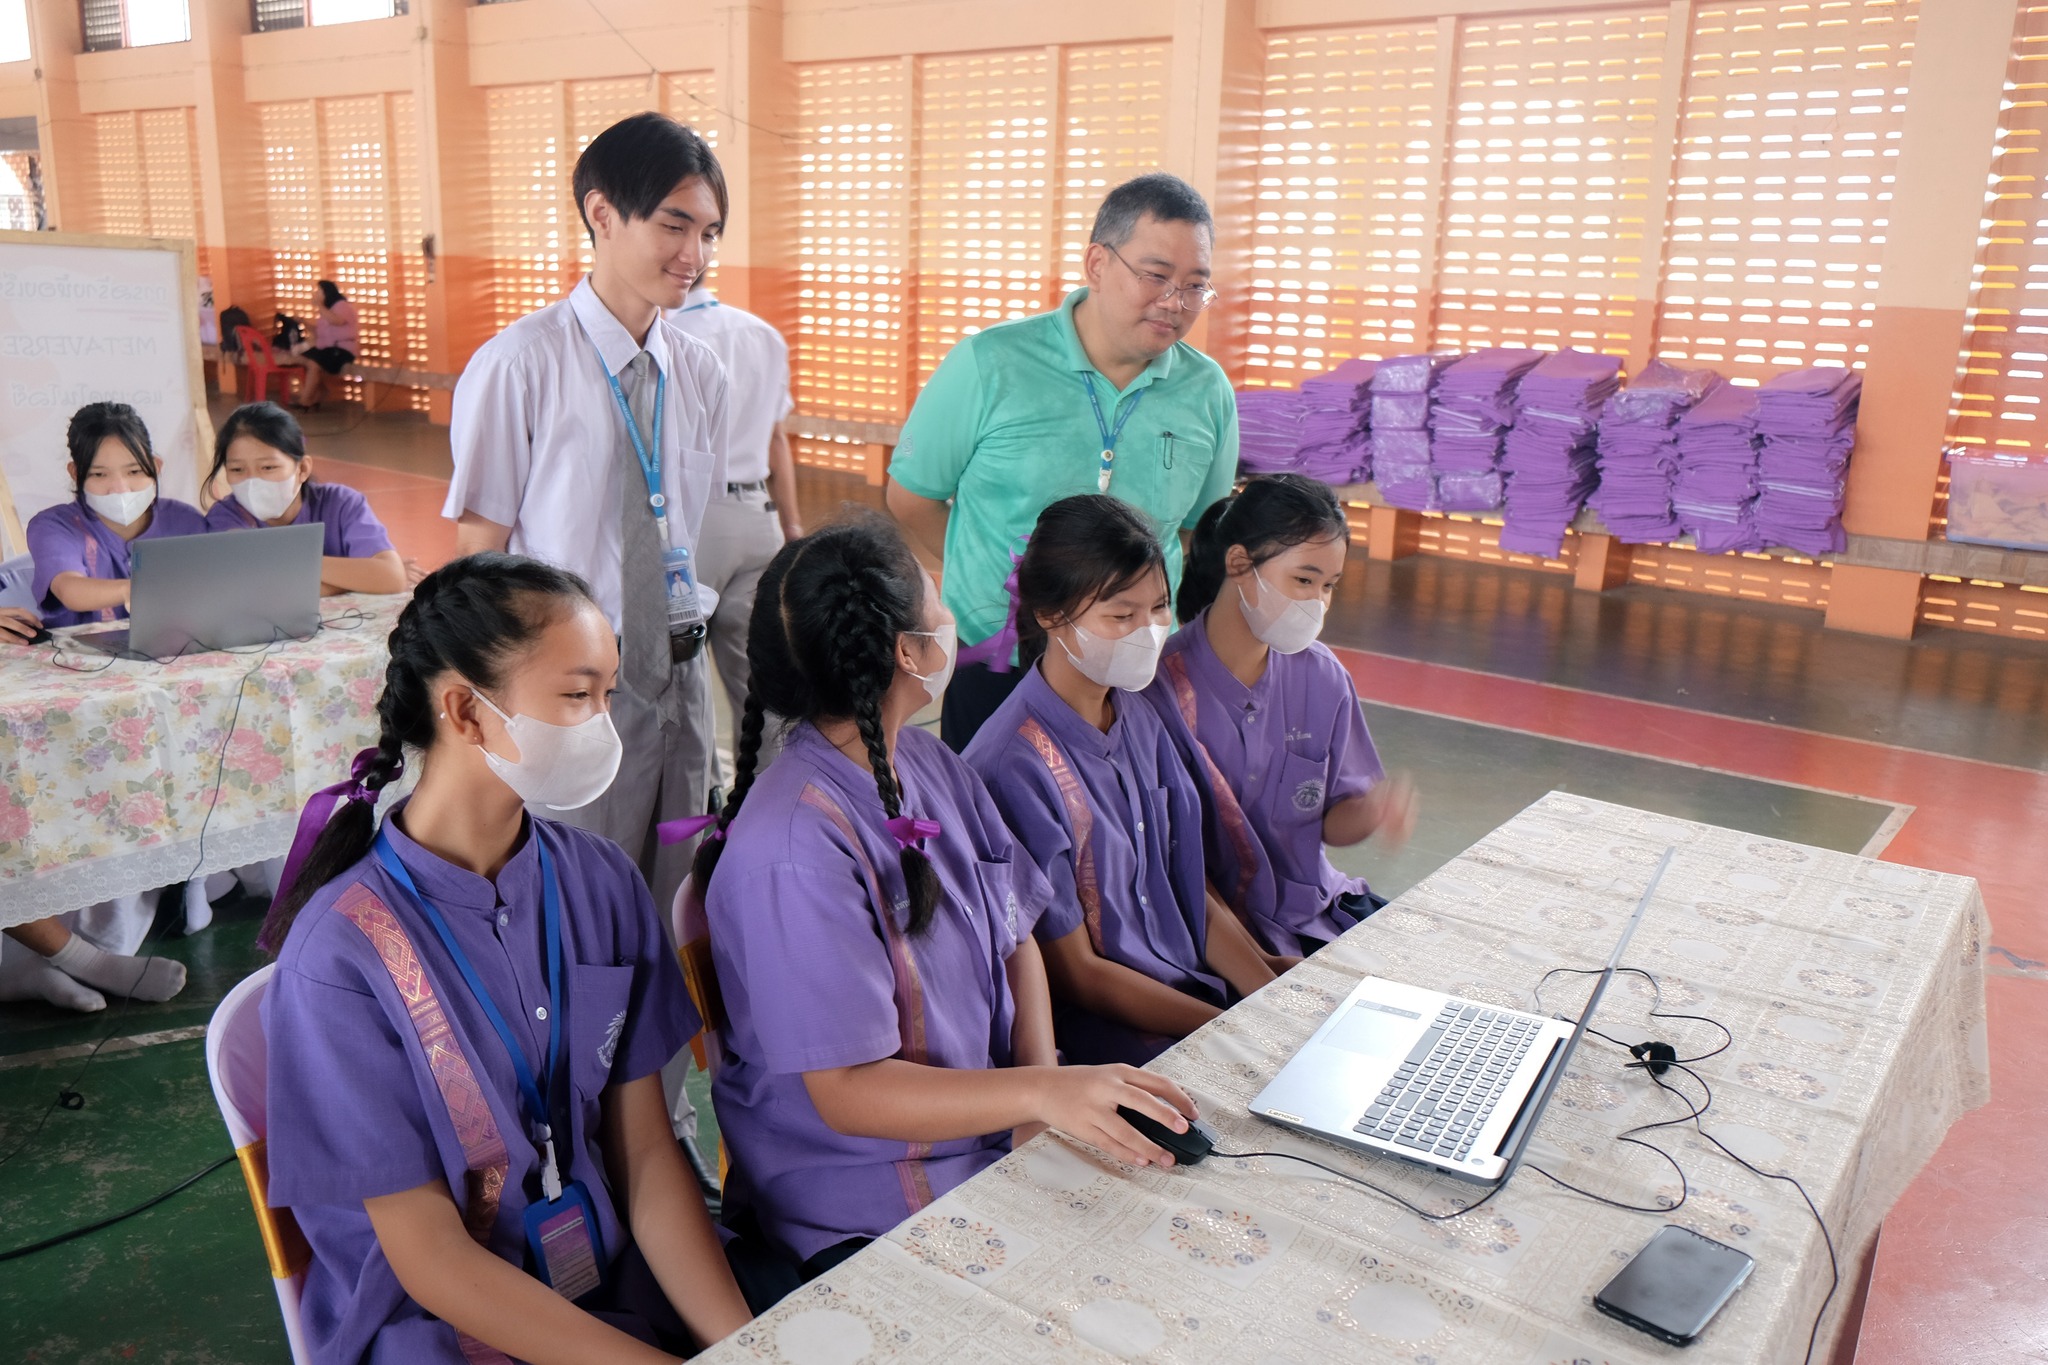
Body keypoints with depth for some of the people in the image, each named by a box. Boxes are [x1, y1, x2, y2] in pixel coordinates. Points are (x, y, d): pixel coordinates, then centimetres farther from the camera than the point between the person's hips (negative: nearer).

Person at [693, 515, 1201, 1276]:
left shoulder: (929, 764, 6)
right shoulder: (797, 851, -23)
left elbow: (1016, 938, 10)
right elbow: (848, 1092, -21)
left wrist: (1045, 1086, -7)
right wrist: (1042, 1093, -32)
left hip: (990, 1142, 8)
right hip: (860, 1215, -8)